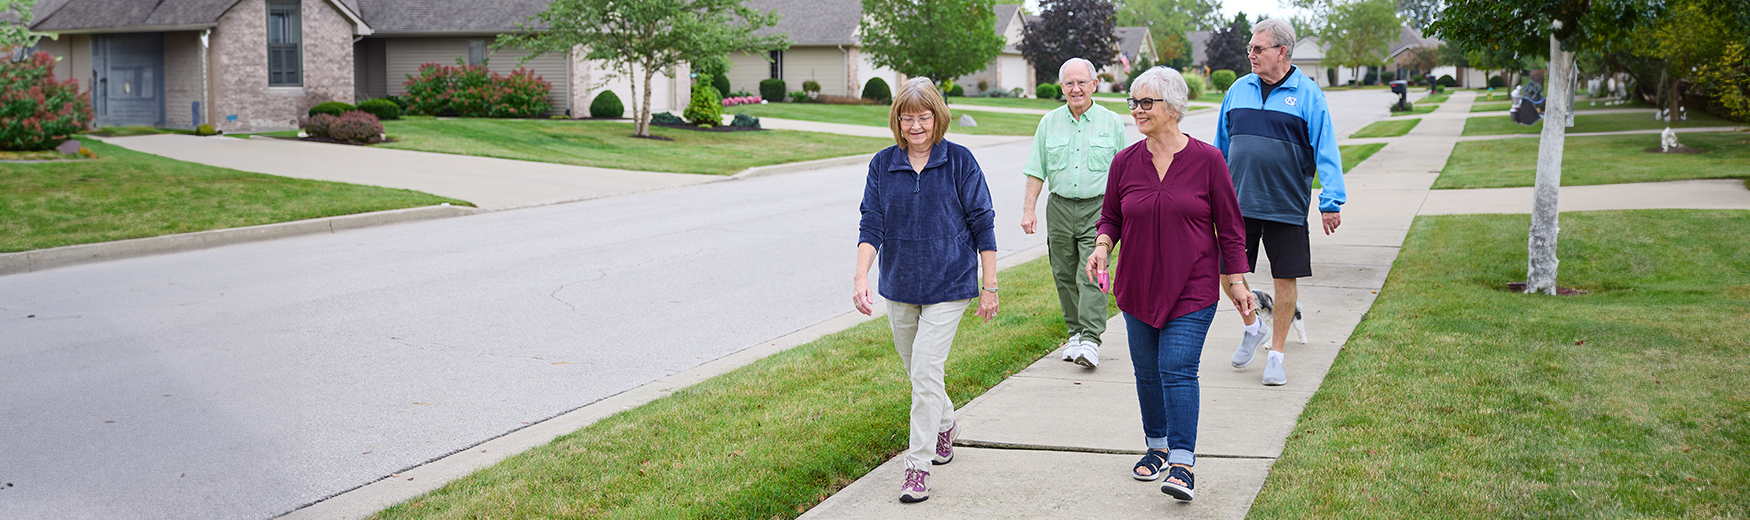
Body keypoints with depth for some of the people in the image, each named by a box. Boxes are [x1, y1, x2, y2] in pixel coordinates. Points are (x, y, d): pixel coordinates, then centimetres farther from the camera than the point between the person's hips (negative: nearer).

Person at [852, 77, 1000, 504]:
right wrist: (861, 278, -18)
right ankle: (946, 426, 45)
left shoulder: (959, 161, -7)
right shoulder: (883, 164, 0)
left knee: (925, 371, -12)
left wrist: (989, 286, -4)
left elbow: (982, 225, -3)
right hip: (899, 286, 4)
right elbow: (871, 225, -4)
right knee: (916, 370, 17)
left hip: (948, 284, -4)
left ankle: (918, 465, -4)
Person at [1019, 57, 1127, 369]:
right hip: (1060, 207, 3)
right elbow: (1036, 171, 9)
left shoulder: (1112, 122, 3)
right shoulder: (1049, 123, 8)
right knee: (1065, 276, 7)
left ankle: (1090, 341, -13)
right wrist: (1028, 210, 2)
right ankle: (1075, 332, 20)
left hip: (1098, 208, -3)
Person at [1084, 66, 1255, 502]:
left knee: (1177, 369, -12)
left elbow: (1229, 226, -1)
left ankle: (1183, 462, -6)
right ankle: (1157, 445, 30)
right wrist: (1102, 246, -10)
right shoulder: (1125, 162, 1)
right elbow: (1111, 217, 11)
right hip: (1137, 287, 4)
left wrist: (1236, 281, -1)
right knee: (1147, 372, 11)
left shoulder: (1207, 160, -7)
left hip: (1192, 289, -4)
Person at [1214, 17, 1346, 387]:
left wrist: (1331, 202, -12)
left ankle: (1275, 355, 17)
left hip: (1286, 207, -3)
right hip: (1238, 204, 3)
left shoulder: (1307, 94, -3)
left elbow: (1325, 151, -6)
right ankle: (1253, 328, 31)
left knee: (1286, 280, 3)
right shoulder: (1238, 90, 8)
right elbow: (1221, 146, 17)